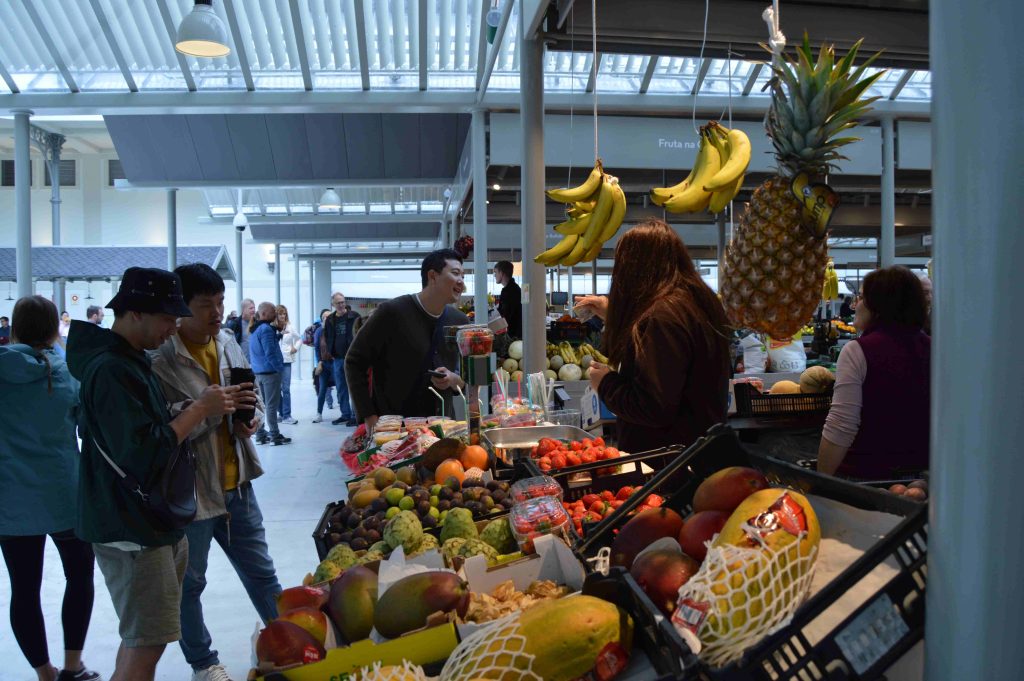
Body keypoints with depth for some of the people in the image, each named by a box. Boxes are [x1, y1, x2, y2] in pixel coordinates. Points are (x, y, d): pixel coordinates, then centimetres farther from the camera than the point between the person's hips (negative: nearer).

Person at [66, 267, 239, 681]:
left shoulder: (131, 360, 12)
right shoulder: (110, 370, -20)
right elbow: (141, 454, -27)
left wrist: (204, 412, 2)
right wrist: (199, 410, -19)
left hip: (154, 522, 10)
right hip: (131, 530, -10)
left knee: (142, 640, 19)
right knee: (145, 644, -1)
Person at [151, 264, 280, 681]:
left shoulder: (228, 342, 3)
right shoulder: (161, 358, -16)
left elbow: (253, 397, 16)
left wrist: (251, 418, -4)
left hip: (236, 483, 5)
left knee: (261, 572, 17)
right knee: (189, 584, 14)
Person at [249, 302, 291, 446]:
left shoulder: (254, 329, 14)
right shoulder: (266, 329, -16)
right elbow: (270, 353, -20)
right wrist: (280, 368, -12)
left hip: (258, 371, 9)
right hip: (270, 371, -9)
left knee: (260, 404, 12)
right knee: (272, 405, -5)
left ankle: (260, 435, 15)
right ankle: (275, 436, -1)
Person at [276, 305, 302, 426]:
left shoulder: (290, 327, 6)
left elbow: (299, 339, 18)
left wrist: (295, 348, 5)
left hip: (286, 361, 1)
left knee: (286, 389, -1)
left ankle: (286, 415, 2)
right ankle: (282, 413, 17)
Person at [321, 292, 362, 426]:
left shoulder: (354, 317, -4)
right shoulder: (330, 320, 11)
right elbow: (326, 339, 17)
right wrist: (329, 354, 8)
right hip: (337, 359, 5)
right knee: (340, 389, 10)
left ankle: (355, 415, 2)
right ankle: (345, 414, 19)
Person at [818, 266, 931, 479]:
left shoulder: (858, 351, -14)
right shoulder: (930, 347, 4)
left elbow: (841, 427, -17)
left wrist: (822, 480, -9)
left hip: (865, 474, -6)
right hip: (919, 473, 6)